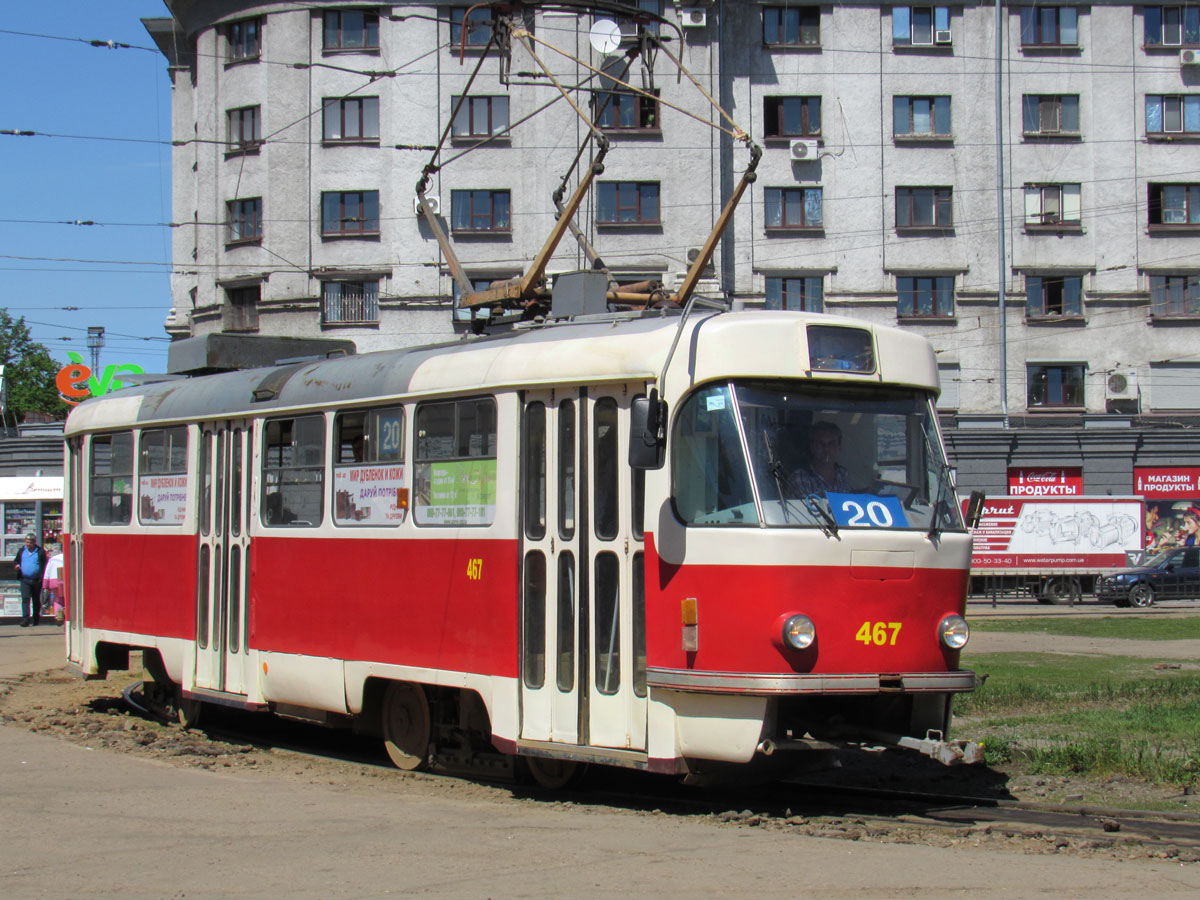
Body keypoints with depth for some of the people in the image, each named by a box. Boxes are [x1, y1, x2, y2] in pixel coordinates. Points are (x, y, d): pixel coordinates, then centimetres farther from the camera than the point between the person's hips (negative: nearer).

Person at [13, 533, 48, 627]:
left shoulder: (40, 552, -1)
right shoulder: (21, 551, 10)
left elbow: (43, 566, -2)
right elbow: (15, 560, 23)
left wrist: (42, 578, -12)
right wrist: (16, 564, -2)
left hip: (36, 580, -1)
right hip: (25, 580, 1)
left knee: (36, 600, 10)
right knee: (25, 598, -12)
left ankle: (36, 619, 23)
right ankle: (25, 619, -18)